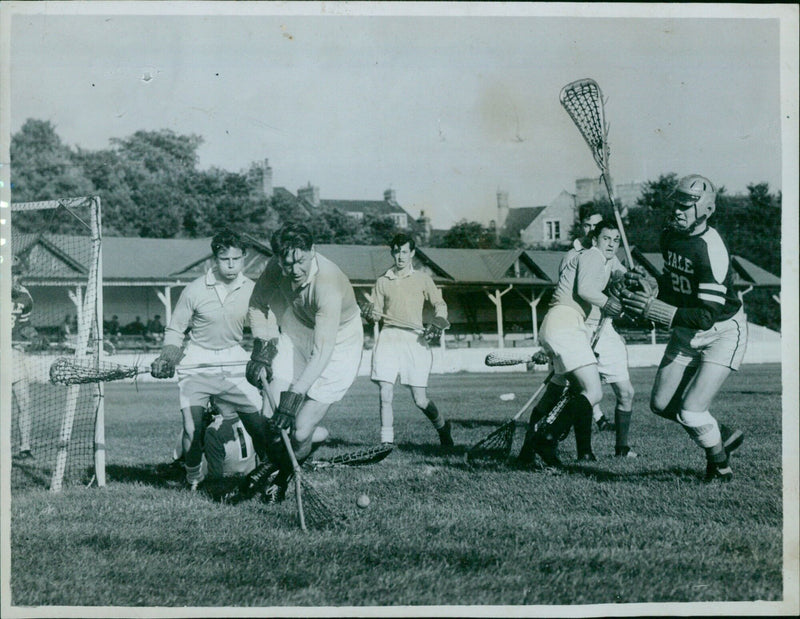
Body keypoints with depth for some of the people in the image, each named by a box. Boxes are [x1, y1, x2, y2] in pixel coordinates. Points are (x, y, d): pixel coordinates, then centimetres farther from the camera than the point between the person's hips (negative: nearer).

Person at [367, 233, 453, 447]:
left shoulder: (422, 279, 10)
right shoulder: (383, 281, 15)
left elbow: (439, 303, 10)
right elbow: (376, 311, 17)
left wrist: (439, 319, -11)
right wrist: (374, 315, -7)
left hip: (414, 340, -2)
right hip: (388, 338, 2)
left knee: (420, 400, -2)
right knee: (385, 395, -8)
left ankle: (442, 427, 26)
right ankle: (386, 442, -1)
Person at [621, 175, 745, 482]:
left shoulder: (711, 250, -29)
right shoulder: (670, 236, -3)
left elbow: (708, 316, -33)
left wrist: (655, 310, -37)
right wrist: (651, 287, -9)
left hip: (722, 334, -8)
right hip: (686, 333, 8)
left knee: (691, 411, -14)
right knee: (661, 404, 8)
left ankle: (720, 465, 15)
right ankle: (722, 434, 30)